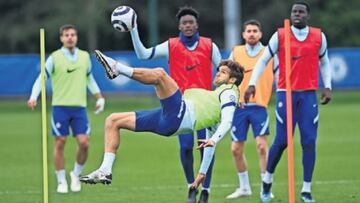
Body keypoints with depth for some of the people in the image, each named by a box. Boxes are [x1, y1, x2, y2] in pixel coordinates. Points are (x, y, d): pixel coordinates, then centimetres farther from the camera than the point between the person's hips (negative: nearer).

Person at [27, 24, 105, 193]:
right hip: (60, 106, -3)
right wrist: (33, 97, -19)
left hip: (79, 107, 3)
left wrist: (99, 98, 17)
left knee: (84, 143, -8)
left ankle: (76, 174, 15)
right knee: (60, 143, -2)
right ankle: (61, 181, 9)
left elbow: (89, 79, 23)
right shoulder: (54, 58, -2)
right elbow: (41, 78, -4)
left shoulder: (85, 57, 10)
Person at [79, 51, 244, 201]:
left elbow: (227, 121, -11)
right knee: (113, 121, 8)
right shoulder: (215, 96, 33)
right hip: (168, 120, 10)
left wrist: (213, 140, -32)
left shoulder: (229, 92, 7)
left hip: (182, 113, -10)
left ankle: (118, 69, -27)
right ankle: (105, 170, -5)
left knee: (159, 73, -30)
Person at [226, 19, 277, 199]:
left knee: (261, 146, -15)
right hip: (239, 105, 3)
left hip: (259, 105, -3)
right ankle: (244, 187, 21)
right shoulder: (236, 52, 10)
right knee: (236, 149, 5)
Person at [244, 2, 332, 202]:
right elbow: (263, 60, 5)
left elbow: (324, 62, 18)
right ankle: (267, 180, 20)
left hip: (309, 94, 2)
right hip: (285, 93, -2)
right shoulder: (280, 36, 0)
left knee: (309, 141, -5)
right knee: (282, 141, -3)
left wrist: (328, 86, 8)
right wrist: (252, 83, -5)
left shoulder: (319, 36, 5)